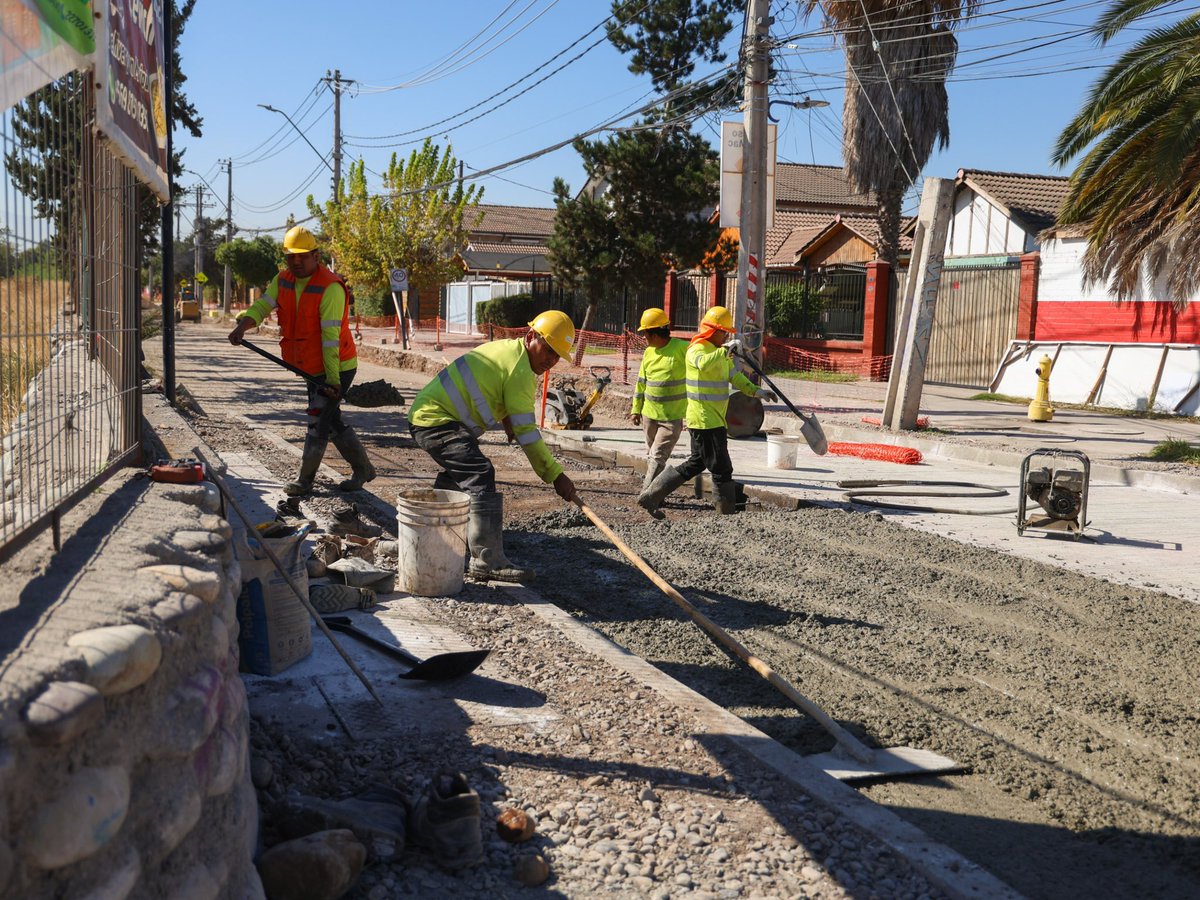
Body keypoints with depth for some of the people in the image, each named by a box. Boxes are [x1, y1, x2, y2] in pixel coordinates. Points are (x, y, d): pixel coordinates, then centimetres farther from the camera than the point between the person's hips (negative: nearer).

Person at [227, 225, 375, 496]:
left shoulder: (330, 287, -20)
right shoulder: (283, 281, 5)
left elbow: (330, 335, -24)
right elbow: (262, 305, -6)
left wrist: (332, 378, -27)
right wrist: (242, 325, -28)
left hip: (336, 367, -8)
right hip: (311, 367, 8)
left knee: (318, 420, -6)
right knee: (332, 421, 15)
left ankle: (304, 480, 5)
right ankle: (363, 469, 27)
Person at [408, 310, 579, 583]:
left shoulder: (505, 347, 14)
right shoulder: (520, 369, -17)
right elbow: (526, 431, -20)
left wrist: (505, 419, 17)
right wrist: (555, 474, -19)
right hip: (437, 422, -11)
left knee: (457, 473, 31)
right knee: (480, 476, -23)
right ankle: (488, 562, -28)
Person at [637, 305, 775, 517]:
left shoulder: (719, 351, 17)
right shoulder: (697, 349, -15)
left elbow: (735, 376, 23)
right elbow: (703, 364, -40)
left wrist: (757, 391, 13)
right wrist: (726, 350, -36)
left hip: (714, 419, 10)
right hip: (705, 420, -10)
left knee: (695, 464, 16)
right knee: (721, 468, -3)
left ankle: (651, 497, 19)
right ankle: (727, 511, 7)